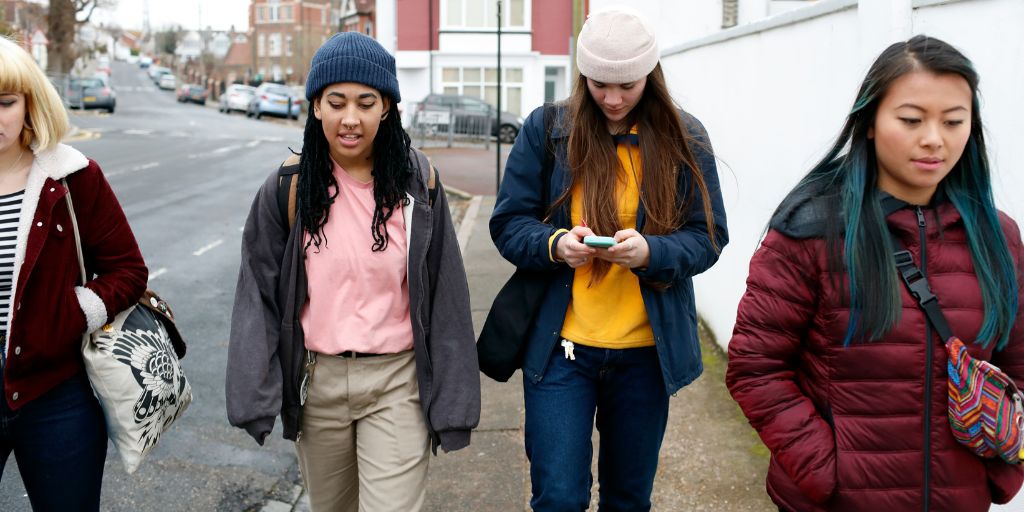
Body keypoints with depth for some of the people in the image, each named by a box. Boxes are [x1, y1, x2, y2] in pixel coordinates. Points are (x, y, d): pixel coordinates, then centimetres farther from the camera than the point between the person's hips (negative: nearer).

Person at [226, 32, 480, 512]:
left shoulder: (417, 182, -5)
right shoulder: (287, 188, -4)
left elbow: (445, 295, -3)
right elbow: (258, 296, -1)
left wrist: (451, 400, -3)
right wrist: (253, 395, -9)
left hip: (397, 382, -1)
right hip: (316, 381, 2)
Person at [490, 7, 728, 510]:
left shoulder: (684, 138, -1)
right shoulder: (546, 129, -3)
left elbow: (708, 237, -1)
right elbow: (508, 223, -1)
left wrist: (650, 251, -22)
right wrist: (555, 244, -22)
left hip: (646, 350, 1)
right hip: (559, 344, -1)